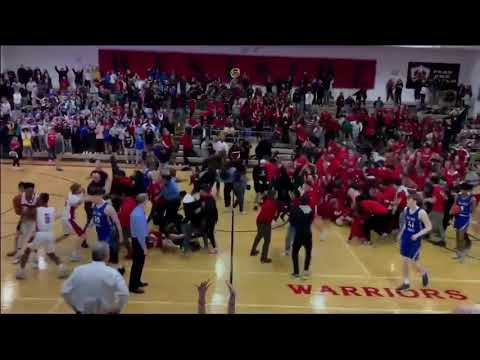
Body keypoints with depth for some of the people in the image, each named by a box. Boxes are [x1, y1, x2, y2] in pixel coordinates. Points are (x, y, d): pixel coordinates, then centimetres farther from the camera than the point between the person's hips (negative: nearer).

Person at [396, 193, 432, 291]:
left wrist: (418, 235, -26)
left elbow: (429, 227, -16)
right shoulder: (406, 209, -1)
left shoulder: (421, 212, -20)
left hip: (415, 240, -6)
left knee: (412, 262, -1)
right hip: (405, 238, 6)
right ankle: (406, 283, 20)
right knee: (405, 261, 8)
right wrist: (401, 233, 13)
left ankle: (424, 273, 32)